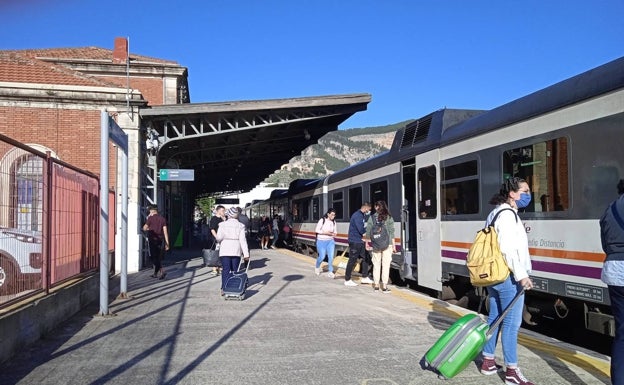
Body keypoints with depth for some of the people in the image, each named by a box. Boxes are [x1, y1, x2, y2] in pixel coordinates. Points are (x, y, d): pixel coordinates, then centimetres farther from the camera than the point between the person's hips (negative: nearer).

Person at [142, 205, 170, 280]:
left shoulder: (150, 218, -7)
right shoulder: (162, 218, 4)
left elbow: (144, 228, -2)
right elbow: (165, 231, 1)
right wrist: (167, 243, 3)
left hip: (152, 240, -5)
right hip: (160, 240, 5)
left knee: (154, 257, -3)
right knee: (158, 257, 13)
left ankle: (162, 271, -20)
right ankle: (156, 273, 20)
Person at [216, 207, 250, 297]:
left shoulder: (222, 225, 0)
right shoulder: (240, 226, 0)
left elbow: (219, 237, -8)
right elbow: (242, 240, -5)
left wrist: (219, 240, 17)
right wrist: (246, 253, -5)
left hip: (224, 250, 0)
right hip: (236, 251, 0)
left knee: (226, 270, 1)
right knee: (235, 270, 9)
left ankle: (224, 288, -5)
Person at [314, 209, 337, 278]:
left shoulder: (333, 222, 4)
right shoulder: (322, 220, -10)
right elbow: (316, 230, -9)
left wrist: (334, 233, -8)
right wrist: (325, 232, -19)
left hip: (330, 241, 4)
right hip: (321, 241, -3)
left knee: (331, 256, -8)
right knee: (322, 256, 0)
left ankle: (330, 272, 1)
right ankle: (317, 267, 30)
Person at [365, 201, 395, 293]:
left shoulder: (371, 218, 0)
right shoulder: (389, 218, -2)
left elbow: (368, 232, 2)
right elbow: (391, 232, -2)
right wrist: (393, 245, 3)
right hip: (387, 245, -1)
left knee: (376, 265, 11)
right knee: (385, 265, 2)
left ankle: (376, 285, 15)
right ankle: (384, 286, 3)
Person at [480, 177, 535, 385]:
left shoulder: (495, 213, 18)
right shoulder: (508, 214, -14)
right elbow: (508, 249, -23)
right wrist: (521, 275, -23)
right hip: (508, 277, -10)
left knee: (494, 318, 15)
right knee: (511, 322, -5)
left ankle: (488, 361, 24)